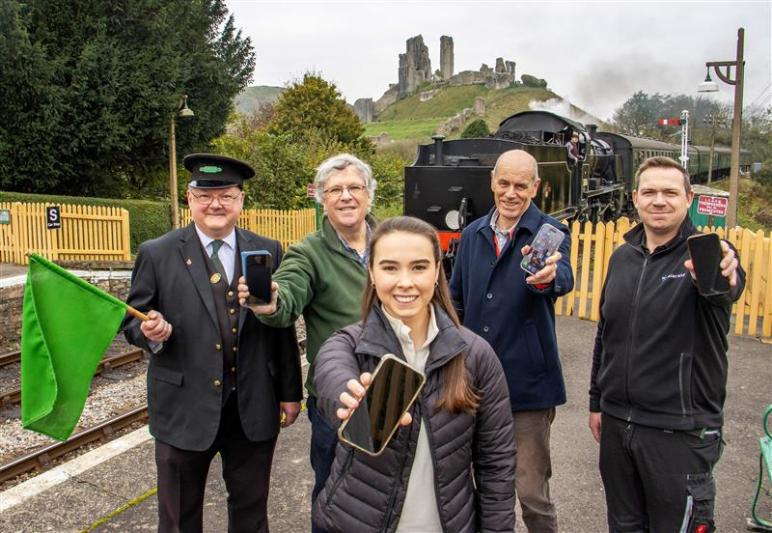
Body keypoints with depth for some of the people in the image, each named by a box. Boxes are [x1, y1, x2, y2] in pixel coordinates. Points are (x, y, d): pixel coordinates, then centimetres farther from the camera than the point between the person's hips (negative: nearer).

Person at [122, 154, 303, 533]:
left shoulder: (268, 252, 1)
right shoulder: (157, 254, -4)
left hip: (255, 408, 2)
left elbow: (284, 326, 4)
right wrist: (151, 331, -21)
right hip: (185, 407, -1)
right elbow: (132, 320, 2)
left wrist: (290, 392, 4)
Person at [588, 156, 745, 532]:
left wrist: (725, 277, -60)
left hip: (680, 430, -5)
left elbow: (729, 286, -36)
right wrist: (597, 401, 15)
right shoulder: (622, 256, 6)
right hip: (616, 422, 5)